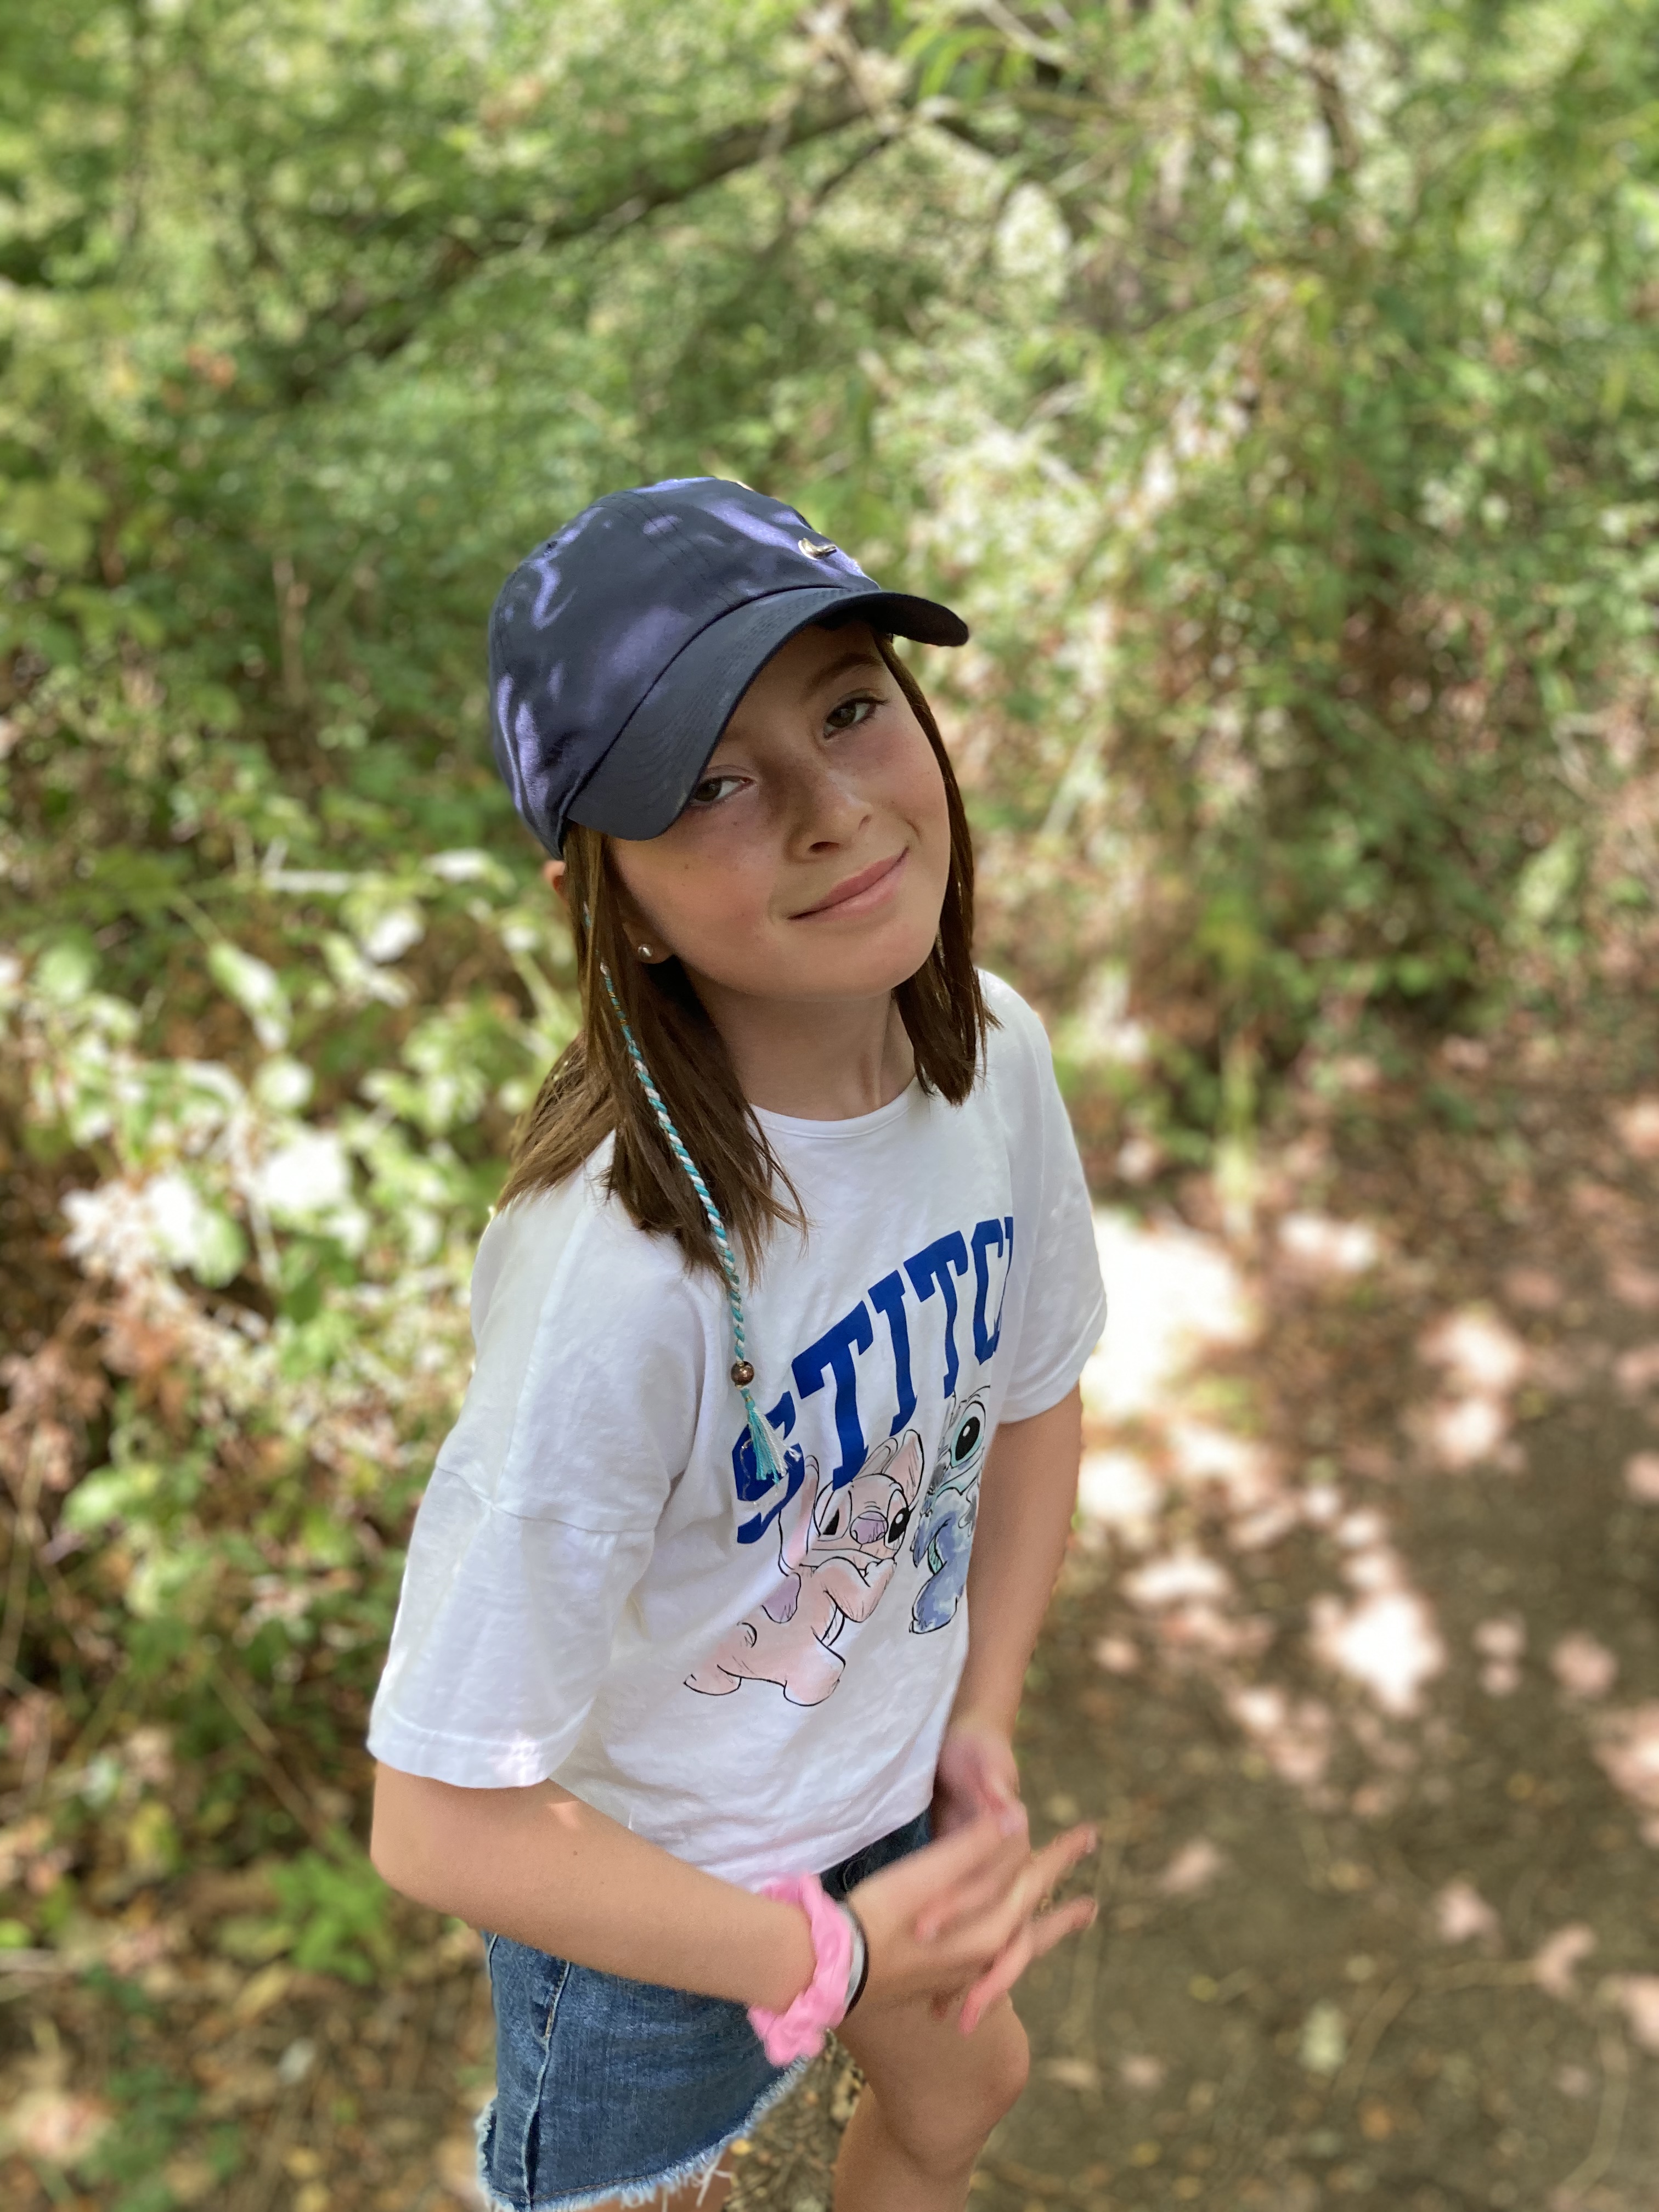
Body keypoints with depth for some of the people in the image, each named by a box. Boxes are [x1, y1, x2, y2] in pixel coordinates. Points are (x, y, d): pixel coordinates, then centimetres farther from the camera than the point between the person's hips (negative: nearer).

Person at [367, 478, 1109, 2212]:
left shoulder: (992, 1054, -19)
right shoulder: (617, 1277, -39)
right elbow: (444, 1824, -31)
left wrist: (982, 1721, -2)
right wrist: (830, 1957, -21)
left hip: (887, 1781, 6)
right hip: (648, 1888, -5)